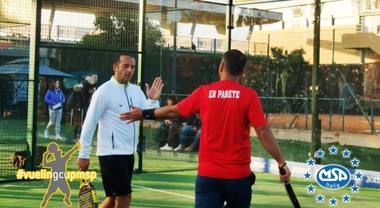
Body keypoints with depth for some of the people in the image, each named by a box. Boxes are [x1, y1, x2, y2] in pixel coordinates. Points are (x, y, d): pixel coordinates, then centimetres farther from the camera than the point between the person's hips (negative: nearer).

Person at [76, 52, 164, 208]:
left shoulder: (136, 91, 9)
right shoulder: (105, 91, -11)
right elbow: (89, 123, -12)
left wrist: (153, 100, -11)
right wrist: (83, 154, -14)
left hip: (128, 153, 7)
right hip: (111, 153, -7)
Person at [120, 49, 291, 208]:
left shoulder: (204, 92, 0)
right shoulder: (249, 95, -6)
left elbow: (173, 111, 13)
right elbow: (263, 132, -10)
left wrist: (144, 114, 29)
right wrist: (281, 163, -4)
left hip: (208, 174, 1)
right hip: (238, 174, -1)